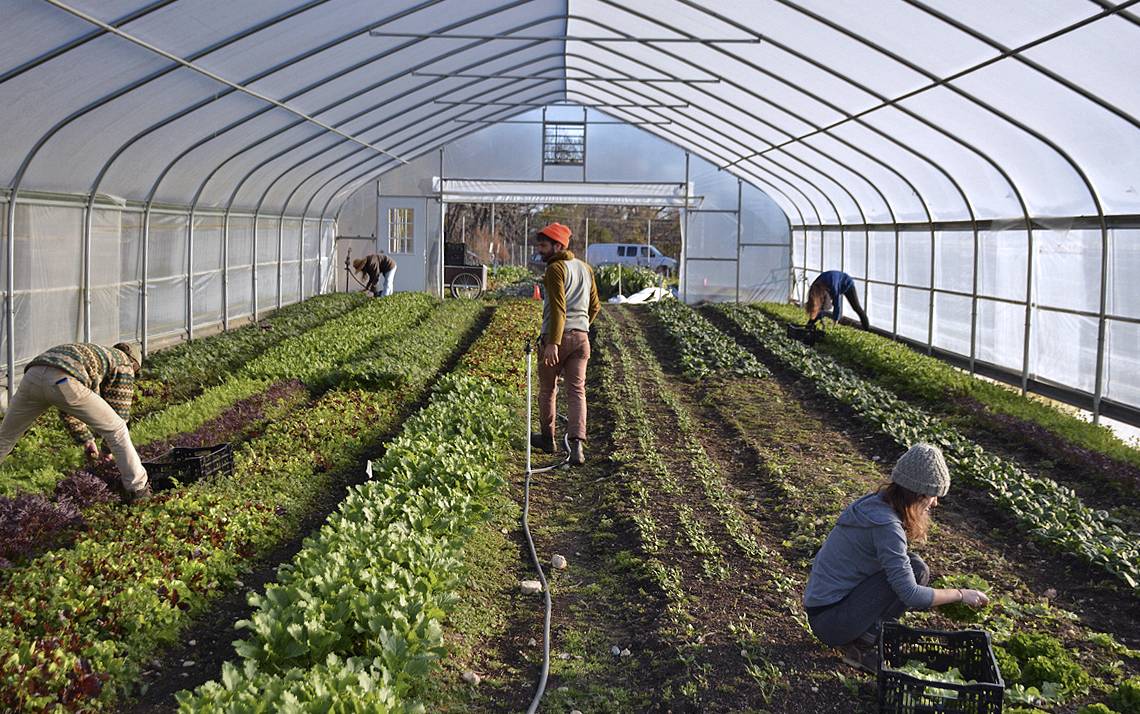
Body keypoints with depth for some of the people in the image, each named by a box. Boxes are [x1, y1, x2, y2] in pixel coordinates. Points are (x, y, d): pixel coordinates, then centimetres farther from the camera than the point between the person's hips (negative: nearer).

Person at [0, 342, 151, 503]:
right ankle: (138, 489, 12)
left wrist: (86, 441, 44)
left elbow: (67, 411, 44)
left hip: (33, 376, 7)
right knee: (117, 429, 9)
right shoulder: (124, 364, 25)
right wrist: (108, 448, 33)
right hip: (64, 383, -7)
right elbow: (120, 411, 21)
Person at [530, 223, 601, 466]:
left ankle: (547, 438, 26)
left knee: (547, 388, 12)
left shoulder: (556, 269, -10)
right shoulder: (585, 268, 14)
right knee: (577, 391, 1)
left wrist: (553, 343, -24)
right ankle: (577, 444, -12)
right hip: (581, 336, 6)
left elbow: (558, 307, -19)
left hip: (557, 337, -6)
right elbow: (595, 306, 20)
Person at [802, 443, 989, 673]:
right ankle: (861, 646, -8)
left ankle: (859, 637, 8)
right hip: (831, 622, -10)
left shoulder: (876, 503, 7)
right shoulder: (887, 525, -22)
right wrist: (960, 595, -9)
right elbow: (910, 594, -23)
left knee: (906, 567, 12)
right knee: (915, 570, -15)